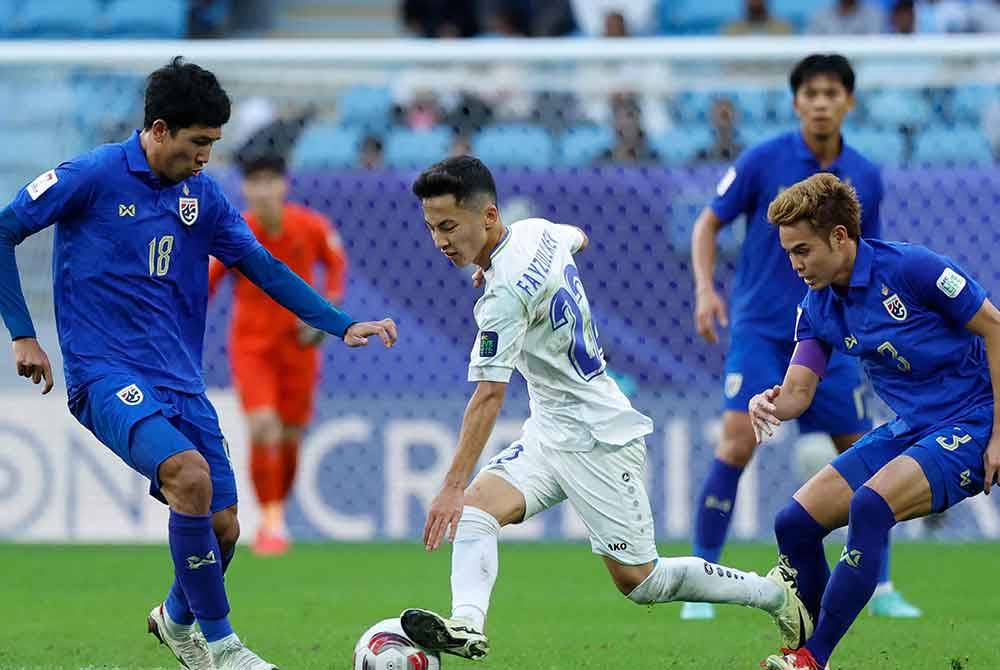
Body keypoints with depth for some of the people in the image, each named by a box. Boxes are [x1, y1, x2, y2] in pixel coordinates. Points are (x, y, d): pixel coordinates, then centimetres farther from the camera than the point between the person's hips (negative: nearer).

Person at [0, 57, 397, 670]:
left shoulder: (202, 194, 9)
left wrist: (342, 324, 5)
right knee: (189, 473, -29)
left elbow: (264, 268, 14)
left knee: (223, 527, 0)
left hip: (180, 382, 6)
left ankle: (178, 618, 35)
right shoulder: (92, 177, -8)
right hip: (106, 373, -6)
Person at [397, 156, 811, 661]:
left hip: (597, 441, -10)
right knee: (475, 507, -12)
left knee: (638, 581, -3)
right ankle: (467, 627, -31)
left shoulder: (505, 293, -25)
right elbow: (578, 238, 29)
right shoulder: (537, 231, 2)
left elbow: (488, 397, -30)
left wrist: (452, 486, -33)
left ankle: (775, 592, 13)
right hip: (550, 432, 10)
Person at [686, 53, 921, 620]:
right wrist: (706, 288, -13)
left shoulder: (865, 178, 3)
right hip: (760, 328, -4)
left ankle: (879, 589, 20)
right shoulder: (764, 161, -7)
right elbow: (709, 223, 1)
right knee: (738, 442, -18)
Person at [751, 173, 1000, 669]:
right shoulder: (817, 307, 3)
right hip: (908, 429, 8)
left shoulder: (910, 267, -18)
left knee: (870, 505, -32)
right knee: (795, 523, -4)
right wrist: (770, 404, -23)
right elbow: (798, 391, 3)